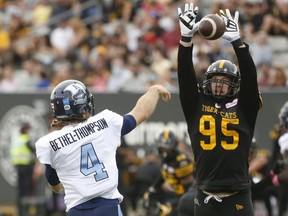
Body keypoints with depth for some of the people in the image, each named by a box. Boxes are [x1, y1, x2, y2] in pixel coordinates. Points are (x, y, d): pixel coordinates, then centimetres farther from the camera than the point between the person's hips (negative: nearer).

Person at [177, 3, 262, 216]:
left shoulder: (244, 108, 5)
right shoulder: (196, 105, 8)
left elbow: (250, 77, -7)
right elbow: (185, 76, -2)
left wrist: (237, 41, -19)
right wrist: (186, 38, -15)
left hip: (238, 197, -1)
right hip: (206, 197, 1)